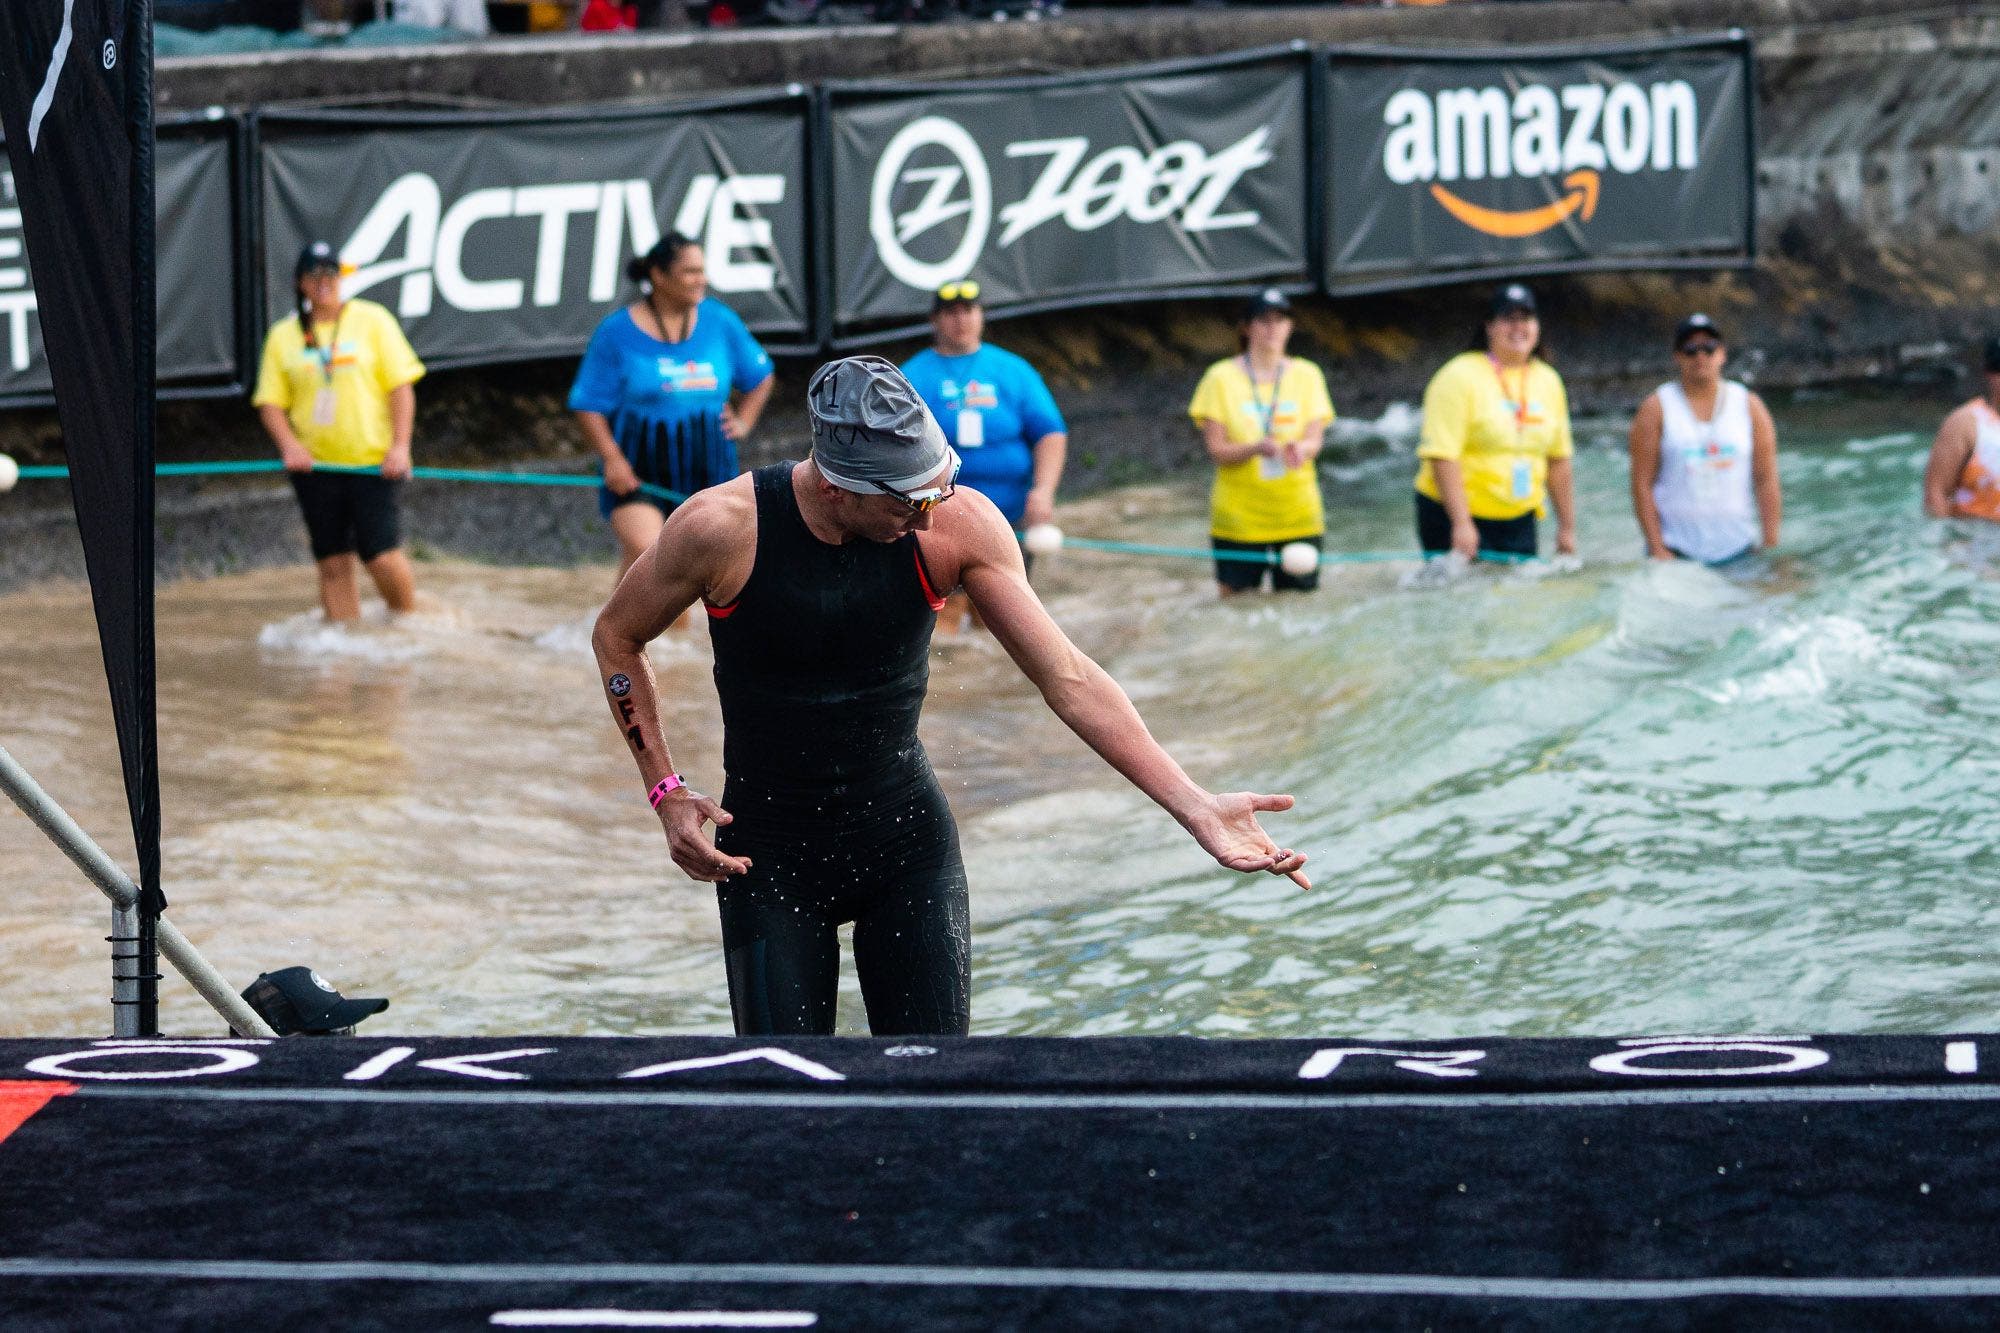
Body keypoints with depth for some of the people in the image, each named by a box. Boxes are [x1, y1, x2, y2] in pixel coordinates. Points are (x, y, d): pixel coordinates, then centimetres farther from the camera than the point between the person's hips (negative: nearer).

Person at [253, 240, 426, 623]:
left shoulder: (372, 320, 2)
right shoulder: (283, 335, 8)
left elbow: (401, 385, 0)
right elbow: (269, 401, 7)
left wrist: (400, 446, -10)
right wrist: (289, 445, -11)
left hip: (374, 459, -3)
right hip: (315, 463, 3)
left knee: (382, 555, -10)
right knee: (333, 563, 3)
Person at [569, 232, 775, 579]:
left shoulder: (720, 321, 5)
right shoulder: (618, 331, -6)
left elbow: (760, 377, 20)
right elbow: (588, 405, -5)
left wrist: (743, 423, 6)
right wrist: (612, 458, -16)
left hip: (706, 471, 4)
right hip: (636, 470, -4)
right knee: (643, 550, -24)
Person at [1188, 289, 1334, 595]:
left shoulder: (1307, 374, 6)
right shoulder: (1222, 377, 0)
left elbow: (1315, 440, -2)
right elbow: (1216, 449, -5)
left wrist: (1300, 449, -27)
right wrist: (1257, 448, -25)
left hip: (1299, 518, 2)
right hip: (1238, 520, -2)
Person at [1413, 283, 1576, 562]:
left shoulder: (1548, 381, 11)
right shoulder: (1459, 378, -9)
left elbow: (1559, 460, 16)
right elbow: (1442, 456, -17)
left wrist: (1567, 527, 13)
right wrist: (1461, 525, -22)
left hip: (1519, 523, 6)